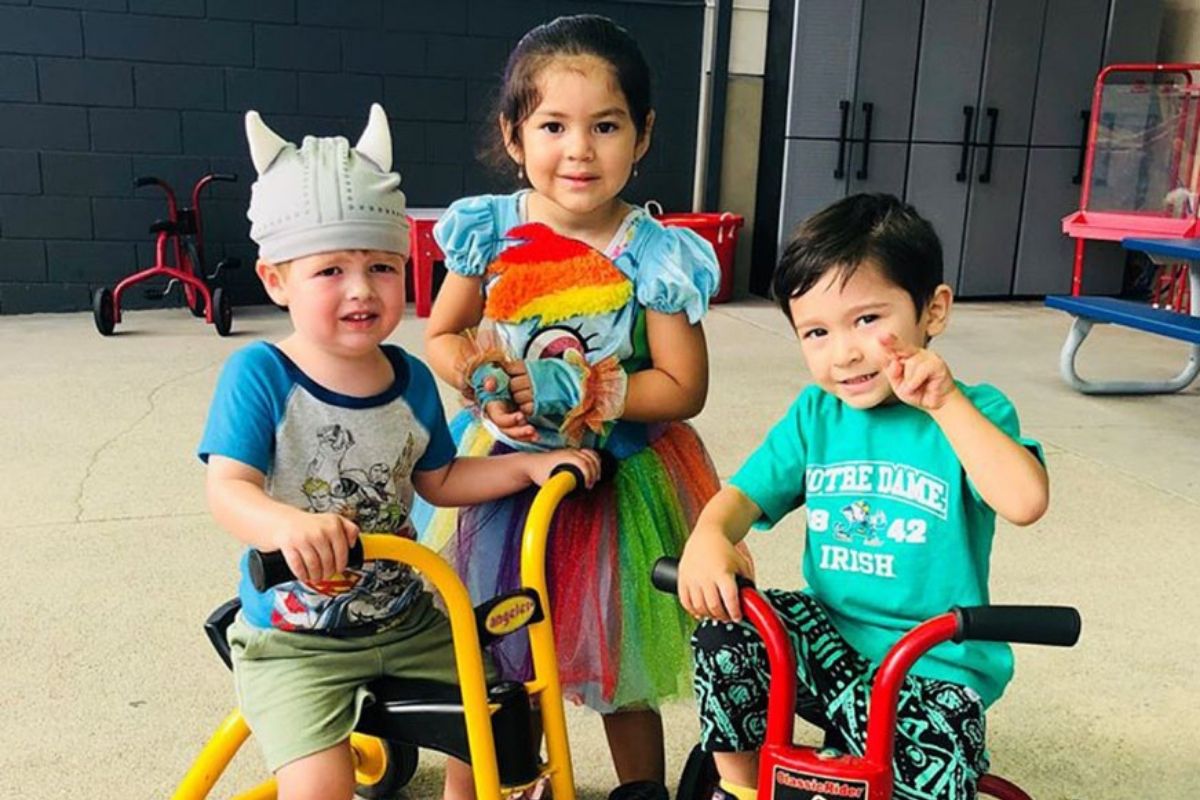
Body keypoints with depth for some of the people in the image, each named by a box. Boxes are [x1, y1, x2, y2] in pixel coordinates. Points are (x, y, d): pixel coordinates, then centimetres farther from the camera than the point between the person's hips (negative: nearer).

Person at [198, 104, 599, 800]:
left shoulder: (411, 379, -1)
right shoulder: (260, 375, -17)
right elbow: (228, 489, -27)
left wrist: (530, 465, 0)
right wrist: (289, 525, -48)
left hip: (407, 620, 5)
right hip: (295, 639, -5)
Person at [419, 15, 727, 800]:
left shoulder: (656, 255, -14)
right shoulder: (489, 231, -7)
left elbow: (683, 388, -12)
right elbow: (442, 335, 5)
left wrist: (585, 392, -22)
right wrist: (481, 379, -16)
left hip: (620, 478, -2)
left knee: (619, 648, 15)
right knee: (487, 649, 14)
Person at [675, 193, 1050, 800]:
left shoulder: (970, 411, -8)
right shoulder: (814, 415, 3)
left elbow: (1025, 502, -26)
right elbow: (746, 493, -2)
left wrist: (946, 404, -27)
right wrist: (707, 539, -24)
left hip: (934, 669, -3)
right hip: (826, 637, 4)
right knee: (727, 632, -21)